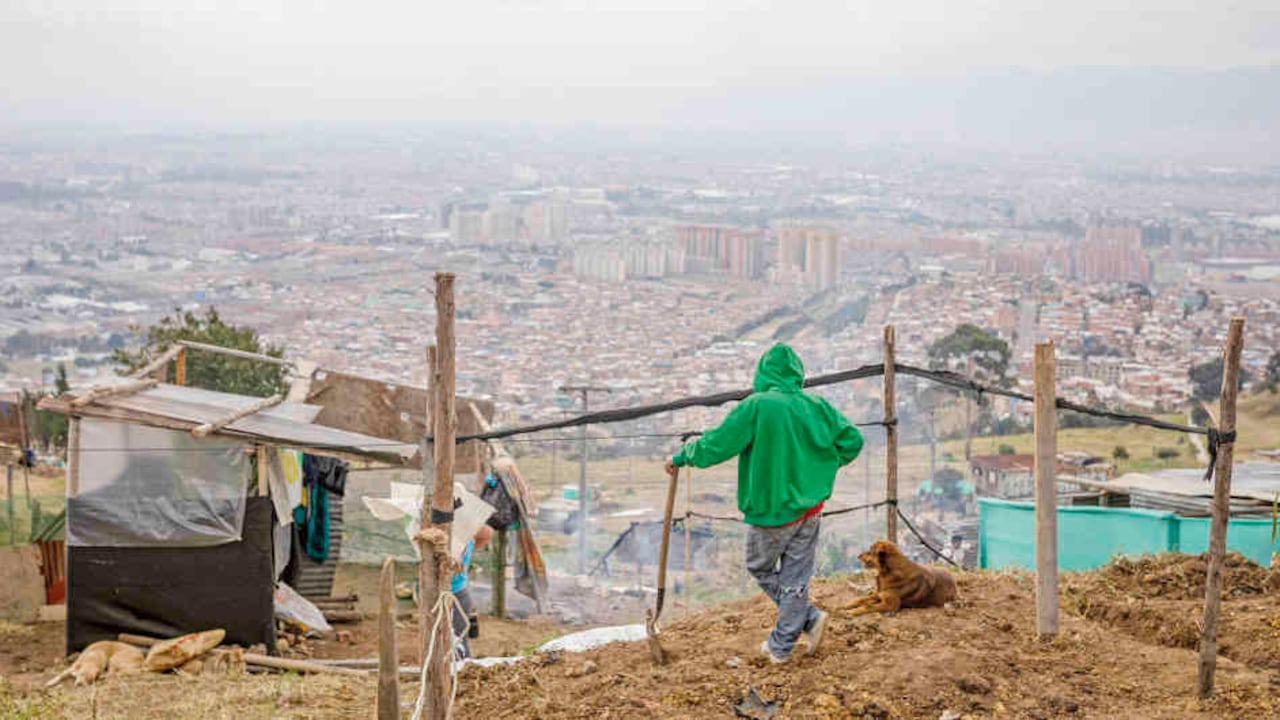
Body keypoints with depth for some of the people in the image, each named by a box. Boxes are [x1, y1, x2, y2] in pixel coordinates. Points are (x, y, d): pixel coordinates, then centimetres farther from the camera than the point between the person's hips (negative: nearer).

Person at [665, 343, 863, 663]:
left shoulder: (756, 407, -17)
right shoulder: (818, 408, -2)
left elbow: (716, 445, -15)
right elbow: (852, 440, 7)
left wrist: (681, 458, 0)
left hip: (771, 510, -4)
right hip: (810, 508, 4)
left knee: (760, 568, 17)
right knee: (795, 576, 12)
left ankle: (809, 617, 9)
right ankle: (782, 645, 14)